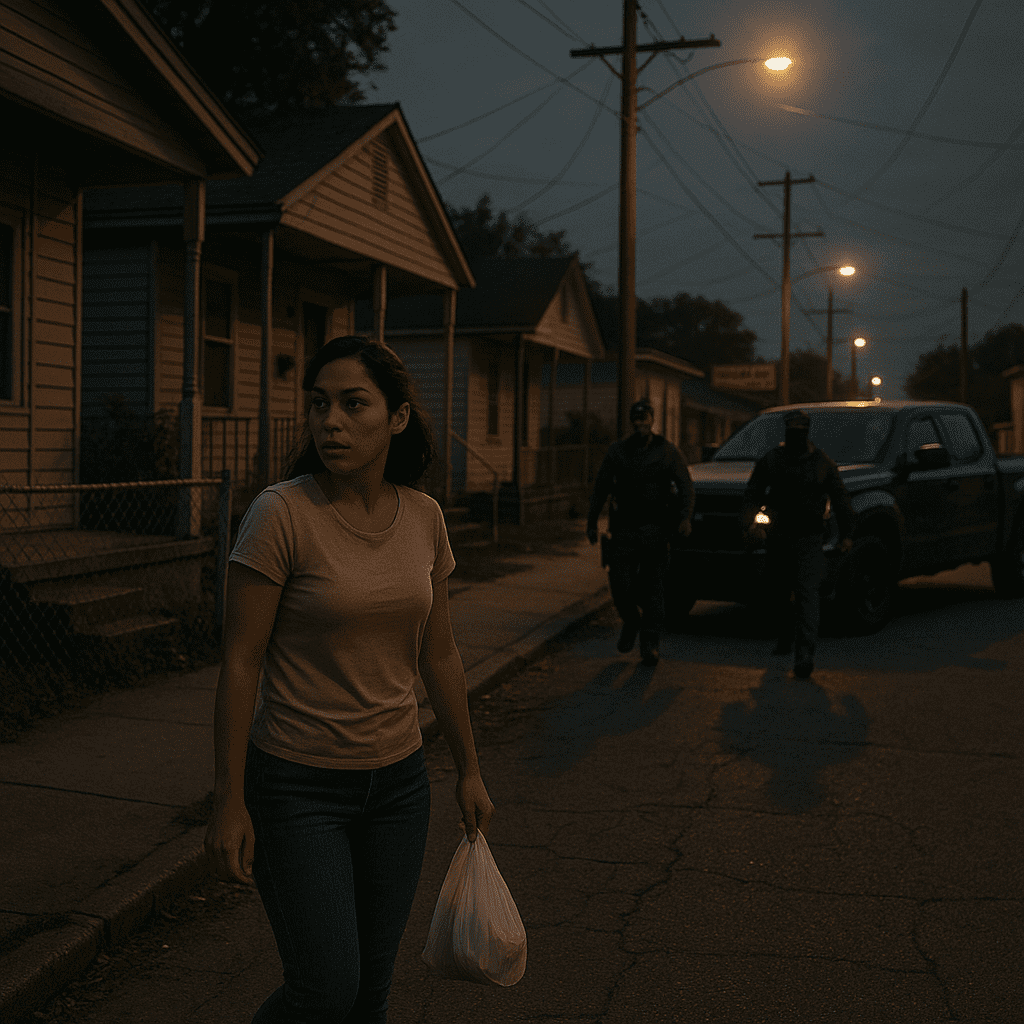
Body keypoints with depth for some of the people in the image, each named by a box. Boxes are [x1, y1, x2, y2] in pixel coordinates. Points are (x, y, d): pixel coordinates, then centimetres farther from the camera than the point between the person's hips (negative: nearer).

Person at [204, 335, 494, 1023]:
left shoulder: (424, 516, -1)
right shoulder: (282, 514, -16)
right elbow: (241, 663, -13)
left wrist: (469, 771, 14)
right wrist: (229, 804, -13)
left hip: (398, 781, 5)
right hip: (299, 785, -5)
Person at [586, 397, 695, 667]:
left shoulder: (667, 451, 3)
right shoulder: (617, 451, 7)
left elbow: (685, 486, 1)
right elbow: (601, 487, 12)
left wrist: (685, 517, -15)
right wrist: (591, 522, 9)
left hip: (654, 529, -1)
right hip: (624, 528, 1)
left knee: (653, 585, -4)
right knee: (620, 583, -6)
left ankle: (649, 643, 2)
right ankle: (631, 620, 24)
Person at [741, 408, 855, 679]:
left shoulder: (823, 464, 6)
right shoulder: (769, 461, 7)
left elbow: (840, 500, 14)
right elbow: (753, 495, 2)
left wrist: (846, 533, 11)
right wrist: (749, 524, -15)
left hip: (809, 540, -2)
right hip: (777, 539, 2)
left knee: (808, 594, -14)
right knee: (777, 593, 11)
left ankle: (805, 654, -22)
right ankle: (784, 639, 35)